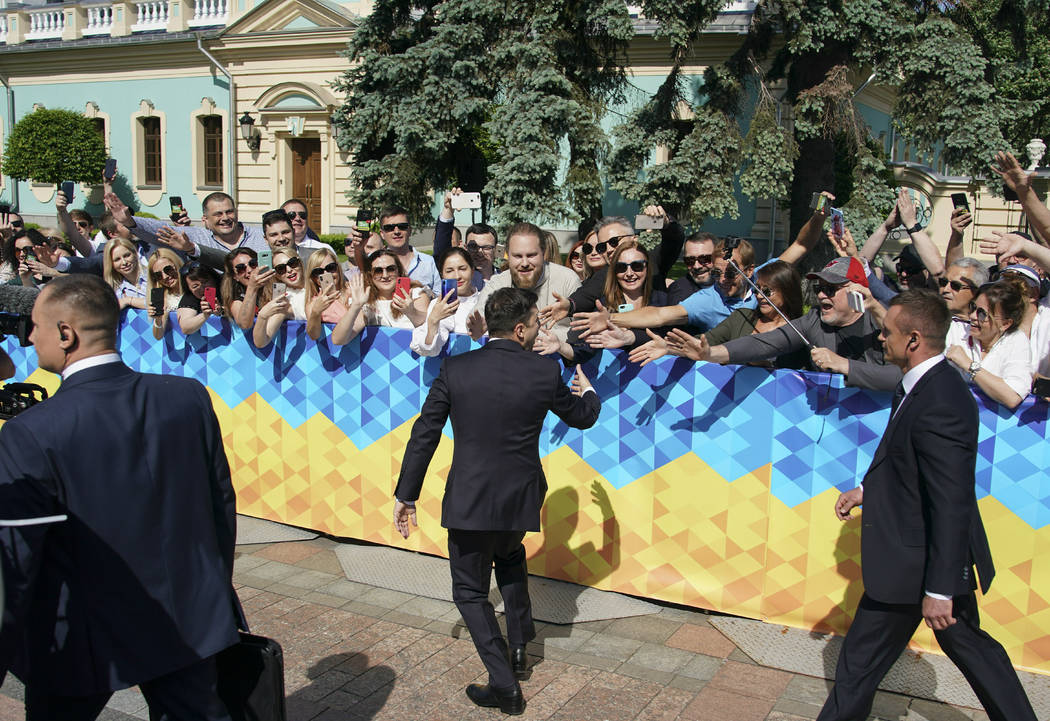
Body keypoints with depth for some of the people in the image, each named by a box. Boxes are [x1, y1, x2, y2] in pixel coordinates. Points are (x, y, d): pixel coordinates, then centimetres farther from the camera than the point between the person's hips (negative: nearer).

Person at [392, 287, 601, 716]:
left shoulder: (455, 369, -8)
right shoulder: (545, 372, -8)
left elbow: (424, 435, -4)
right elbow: (582, 417, 10)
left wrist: (405, 495, 5)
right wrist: (588, 393, 34)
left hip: (468, 500, -2)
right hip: (520, 498, 2)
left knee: (470, 592, 13)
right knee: (510, 557, 33)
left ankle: (505, 686, 9)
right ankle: (519, 644, 37)